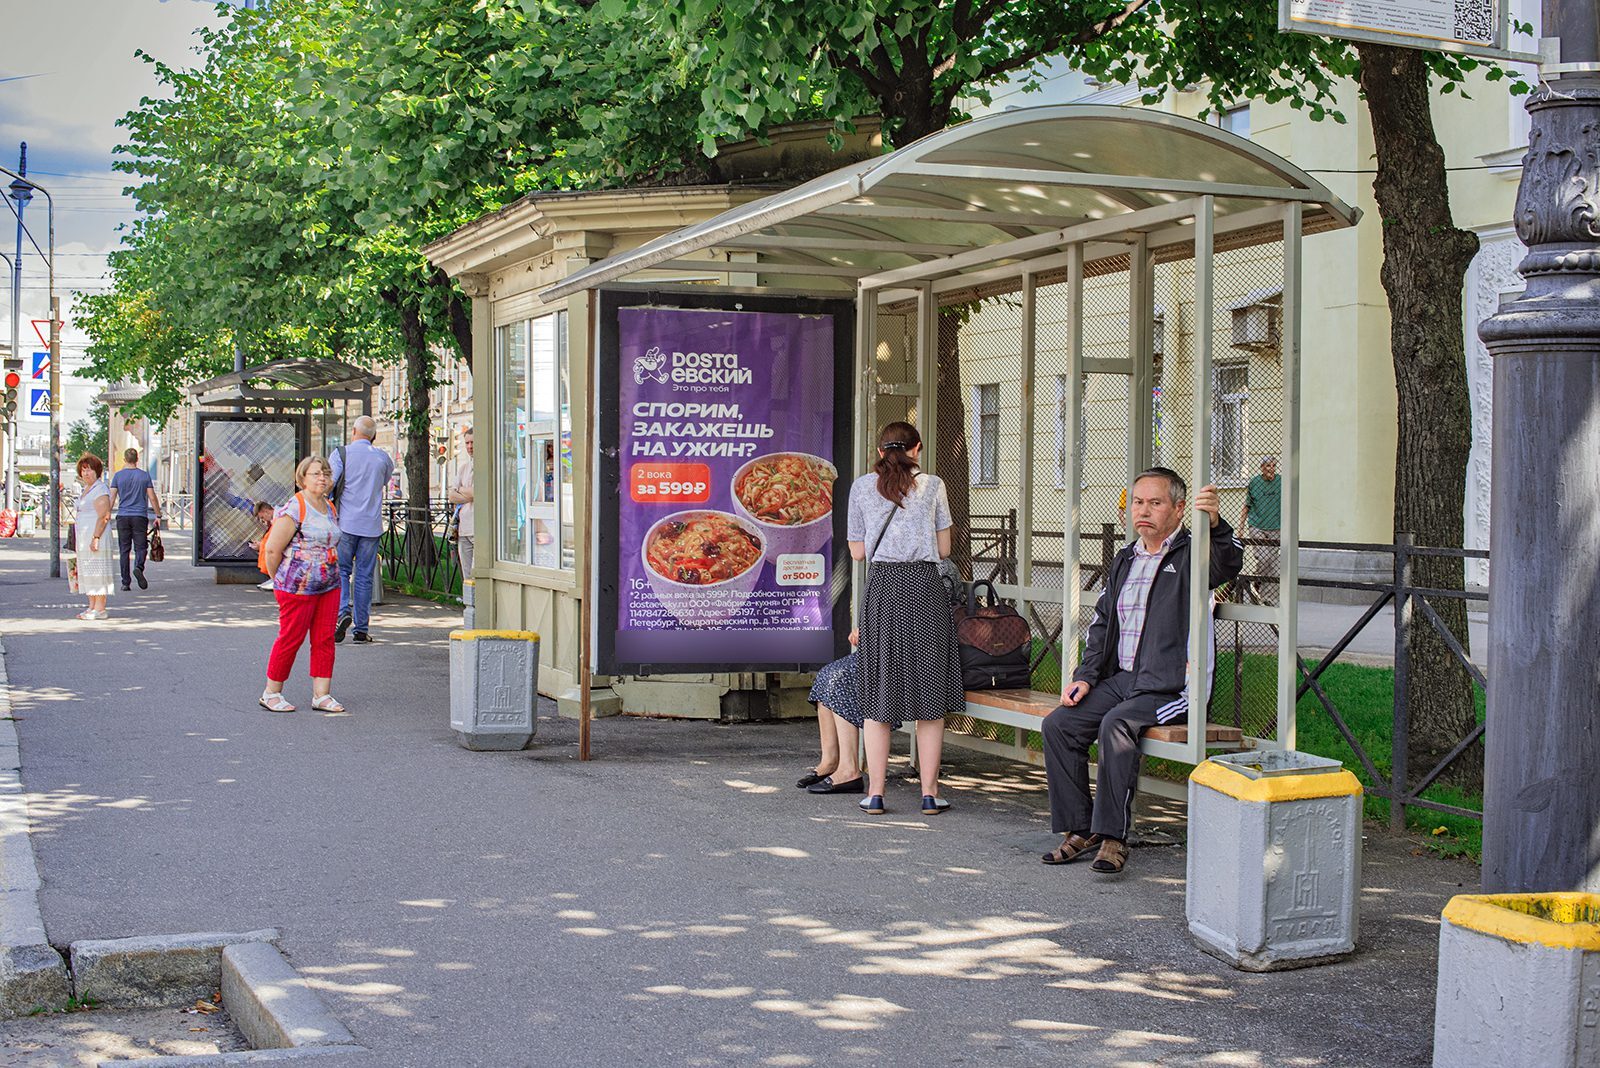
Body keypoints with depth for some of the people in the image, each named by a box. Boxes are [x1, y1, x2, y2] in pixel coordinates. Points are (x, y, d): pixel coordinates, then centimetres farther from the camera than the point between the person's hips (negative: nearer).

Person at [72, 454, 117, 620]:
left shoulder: (100, 489, -12)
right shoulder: (86, 489, 18)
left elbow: (104, 516, -19)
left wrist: (96, 537, -25)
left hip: (96, 534, -10)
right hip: (84, 537, 10)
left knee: (97, 571, -10)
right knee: (88, 572, 10)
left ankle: (100, 610, -10)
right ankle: (92, 607, 14)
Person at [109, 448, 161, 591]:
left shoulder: (118, 476, 3)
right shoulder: (145, 475, 2)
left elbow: (111, 499, 0)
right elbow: (152, 498, 1)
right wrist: (158, 516, 9)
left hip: (123, 516, 1)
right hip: (140, 516, -1)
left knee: (124, 549, 5)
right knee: (140, 547, 3)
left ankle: (126, 582, 4)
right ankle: (138, 567, -27)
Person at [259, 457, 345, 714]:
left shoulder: (331, 508, 12)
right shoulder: (294, 509, -14)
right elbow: (272, 548, -13)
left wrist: (330, 573, 16)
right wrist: (280, 580, -3)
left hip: (329, 586, 7)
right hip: (298, 587, -7)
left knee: (325, 639, 6)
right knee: (291, 638, -1)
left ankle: (321, 695, 11)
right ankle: (271, 694, 12)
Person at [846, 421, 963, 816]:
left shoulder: (862, 486, 7)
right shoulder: (932, 486, 4)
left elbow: (857, 550, 11)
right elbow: (944, 549, 8)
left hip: (881, 590, 1)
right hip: (925, 588, -1)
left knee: (877, 694, 7)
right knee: (930, 694, 5)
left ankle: (875, 792, 6)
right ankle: (930, 792, 6)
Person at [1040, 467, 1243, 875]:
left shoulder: (1191, 554, -3)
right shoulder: (1124, 559, 18)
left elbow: (1228, 564, -26)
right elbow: (1102, 623, 22)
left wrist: (1215, 524, -47)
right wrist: (1086, 676, 8)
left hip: (1172, 688, -7)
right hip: (1121, 678, 7)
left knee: (1117, 724, -31)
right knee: (1058, 725, -11)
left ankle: (1113, 837, -22)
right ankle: (1080, 829, -2)